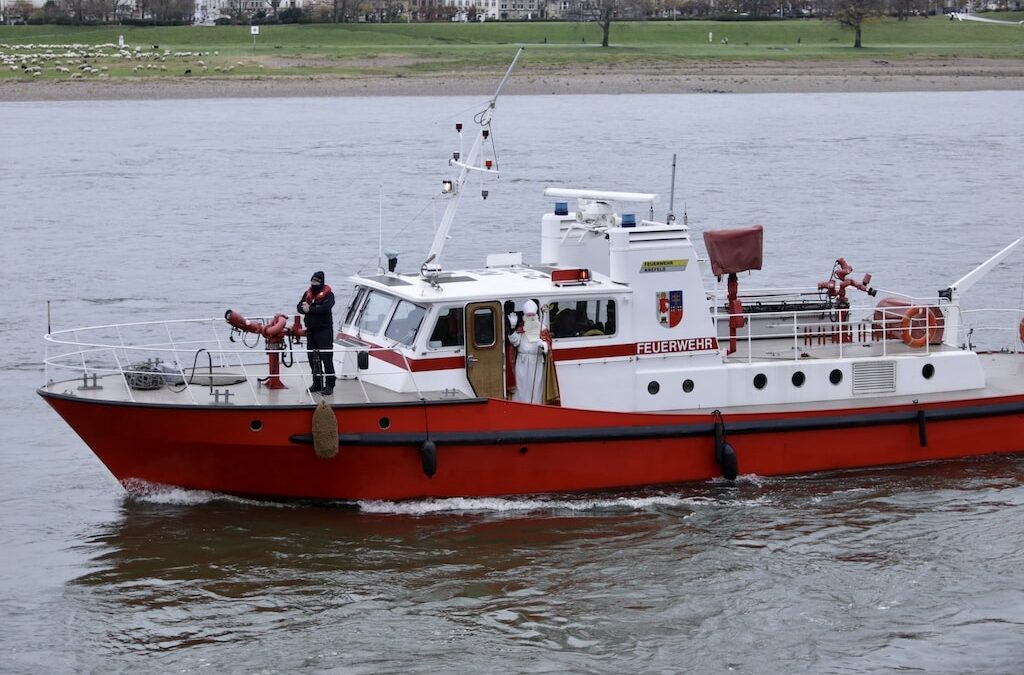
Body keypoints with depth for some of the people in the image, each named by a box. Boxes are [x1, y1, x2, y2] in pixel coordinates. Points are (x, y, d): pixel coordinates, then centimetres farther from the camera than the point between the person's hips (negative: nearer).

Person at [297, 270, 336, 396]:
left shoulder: (328, 294, -7)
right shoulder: (308, 293, 13)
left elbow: (325, 308, -23)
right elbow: (299, 307, 5)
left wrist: (310, 309, -18)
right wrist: (304, 308, -18)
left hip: (324, 330, -7)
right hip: (311, 330, 7)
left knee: (326, 358, -8)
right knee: (312, 358, 11)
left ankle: (329, 385, -5)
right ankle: (317, 383, 21)